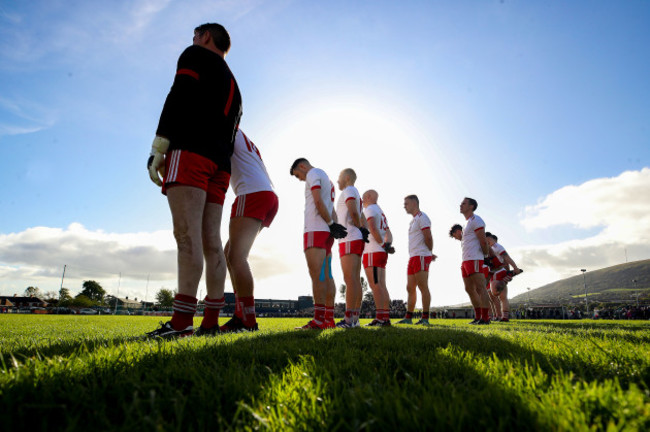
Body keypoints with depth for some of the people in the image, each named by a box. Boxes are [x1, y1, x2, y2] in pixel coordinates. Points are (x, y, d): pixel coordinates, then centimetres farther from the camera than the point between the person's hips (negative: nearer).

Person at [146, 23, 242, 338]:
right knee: (210, 242, 0)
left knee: (187, 235, -17)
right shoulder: (233, 86, 34)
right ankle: (211, 321, -2)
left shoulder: (196, 56, 12)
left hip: (190, 150, -7)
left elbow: (179, 98, -5)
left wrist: (158, 148, -9)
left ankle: (181, 321, -21)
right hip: (219, 165, 7)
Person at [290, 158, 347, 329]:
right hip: (326, 232, 9)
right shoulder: (326, 178, 29)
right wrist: (333, 225, 7)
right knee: (326, 276, 6)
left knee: (316, 274, -14)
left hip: (316, 230, -9)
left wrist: (331, 224, -11)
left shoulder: (313, 174, 0)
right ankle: (329, 318, 7)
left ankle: (319, 319, -17)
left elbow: (318, 201, -14)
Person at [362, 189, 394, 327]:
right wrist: (387, 244, -1)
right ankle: (386, 318, 7)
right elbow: (388, 233, 17)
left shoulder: (369, 209, -4)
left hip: (372, 252, -9)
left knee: (375, 285, -12)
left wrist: (383, 245, -14)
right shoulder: (381, 212, 24)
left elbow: (373, 229, -21)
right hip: (381, 253, 9)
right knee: (381, 285, 7)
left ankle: (380, 318, -15)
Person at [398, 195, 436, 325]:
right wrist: (430, 254, 12)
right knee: (410, 288, 10)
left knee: (423, 287, -10)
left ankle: (425, 318, -8)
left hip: (421, 256, -10)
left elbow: (428, 238, -13)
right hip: (413, 257, 10)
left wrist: (429, 253, 1)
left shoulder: (422, 217, -6)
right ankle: (408, 317, 15)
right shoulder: (413, 220, 24)